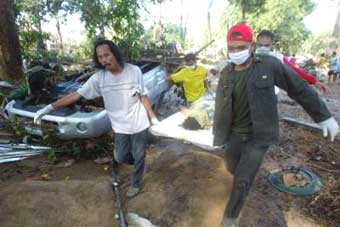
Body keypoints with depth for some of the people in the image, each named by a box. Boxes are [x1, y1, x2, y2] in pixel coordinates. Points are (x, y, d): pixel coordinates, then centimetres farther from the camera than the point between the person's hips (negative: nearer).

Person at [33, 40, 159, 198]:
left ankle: (136, 184, 39)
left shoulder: (134, 71, -14)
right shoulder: (98, 78, -10)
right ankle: (139, 161, 45)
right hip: (120, 127, 2)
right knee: (120, 157, 12)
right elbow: (76, 95, -8)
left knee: (138, 156, 13)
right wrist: (48, 108, -10)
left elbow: (143, 97, -5)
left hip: (139, 124, -2)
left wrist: (153, 118, -1)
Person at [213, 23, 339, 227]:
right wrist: (218, 137, 5)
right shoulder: (226, 73, -3)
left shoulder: (269, 65, -13)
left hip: (259, 137, -4)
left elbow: (300, 89, -5)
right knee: (233, 168, 21)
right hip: (234, 134, 4)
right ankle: (247, 174, 58)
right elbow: (221, 107, 2)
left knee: (242, 181, -2)